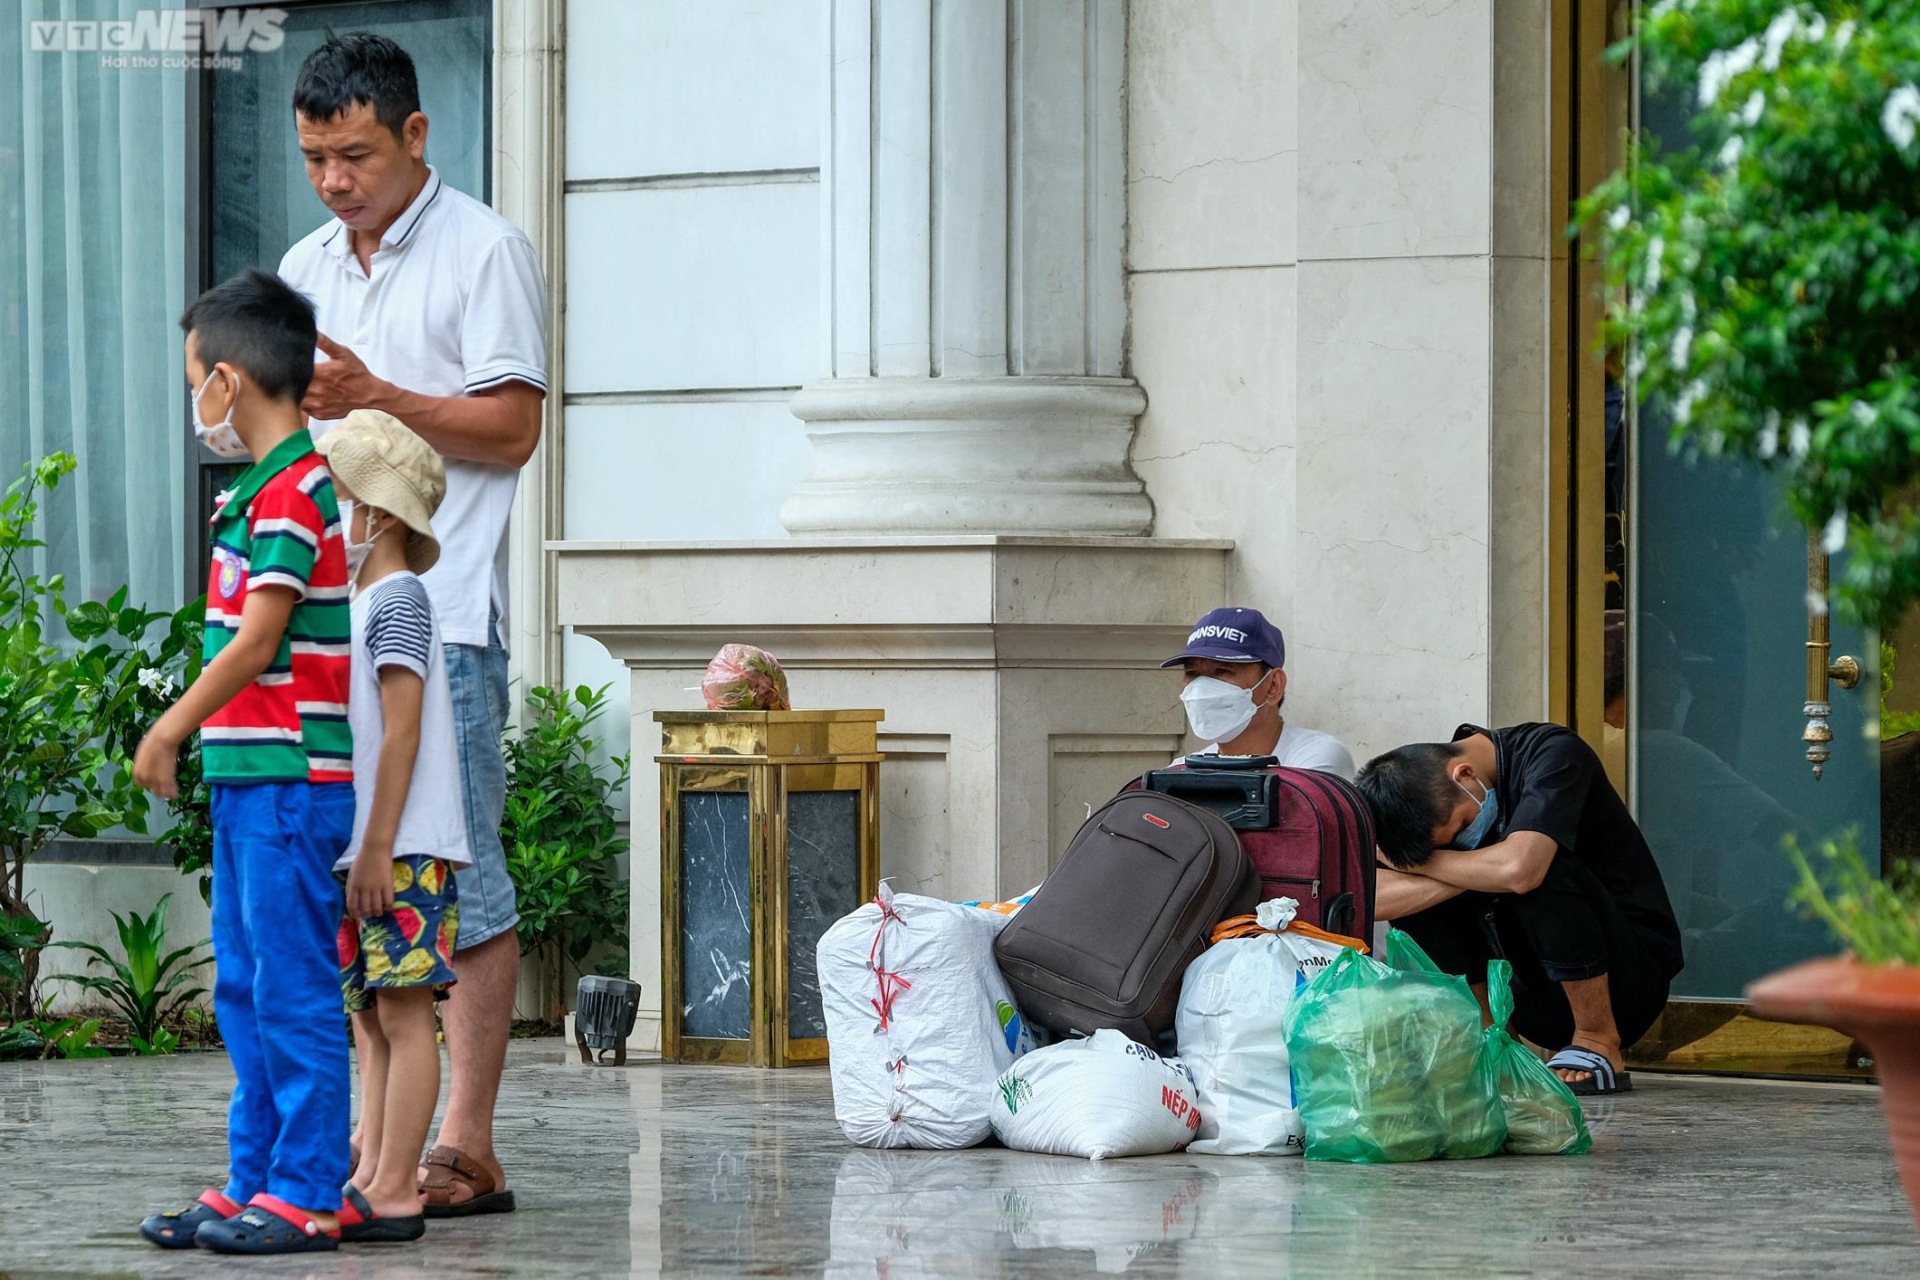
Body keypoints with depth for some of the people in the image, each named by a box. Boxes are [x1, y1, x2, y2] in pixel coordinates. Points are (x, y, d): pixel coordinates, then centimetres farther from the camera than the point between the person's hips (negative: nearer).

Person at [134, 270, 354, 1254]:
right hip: (250, 777, 10)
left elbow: (257, 642, -18)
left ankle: (307, 1198, -4)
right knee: (243, 992, 13)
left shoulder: (291, 496, -14)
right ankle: (252, 1185, 18)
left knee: (293, 990, -7)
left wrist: (171, 729, -12)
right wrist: (193, 732, 17)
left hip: (290, 778, -10)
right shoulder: (263, 492, 16)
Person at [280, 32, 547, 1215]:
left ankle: (468, 1148, -6)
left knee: (460, 881, -7)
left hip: (441, 616, -7)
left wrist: (373, 398, -16)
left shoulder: (486, 251, -2)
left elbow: (512, 428, -8)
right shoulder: (308, 267, 19)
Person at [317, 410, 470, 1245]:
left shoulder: (396, 598, -10)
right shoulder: (362, 604, 19)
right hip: (365, 854, 10)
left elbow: (403, 732, -17)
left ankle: (394, 1191, -12)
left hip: (403, 854, -10)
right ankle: (373, 1180, 11)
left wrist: (378, 847, -20)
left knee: (403, 1014, -10)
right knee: (371, 1019, 9)